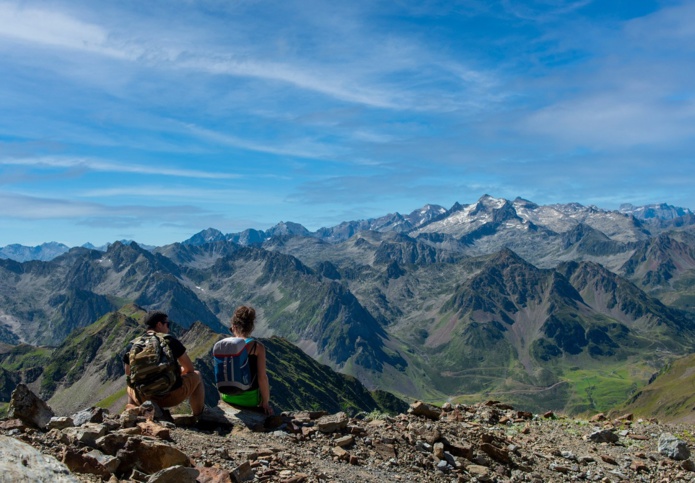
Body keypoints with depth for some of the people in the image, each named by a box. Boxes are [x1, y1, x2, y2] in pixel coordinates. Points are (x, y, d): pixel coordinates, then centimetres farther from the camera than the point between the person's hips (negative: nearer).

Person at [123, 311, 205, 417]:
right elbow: (190, 369, 6)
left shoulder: (132, 346, 3)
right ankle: (199, 417, 26)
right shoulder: (170, 341, -4)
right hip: (172, 397, -3)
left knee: (130, 386, 37)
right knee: (196, 375, 24)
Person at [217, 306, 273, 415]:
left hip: (226, 397, 4)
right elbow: (262, 378, -17)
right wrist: (265, 403, -4)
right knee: (265, 385, 29)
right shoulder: (257, 347, -17)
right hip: (249, 399, -4)